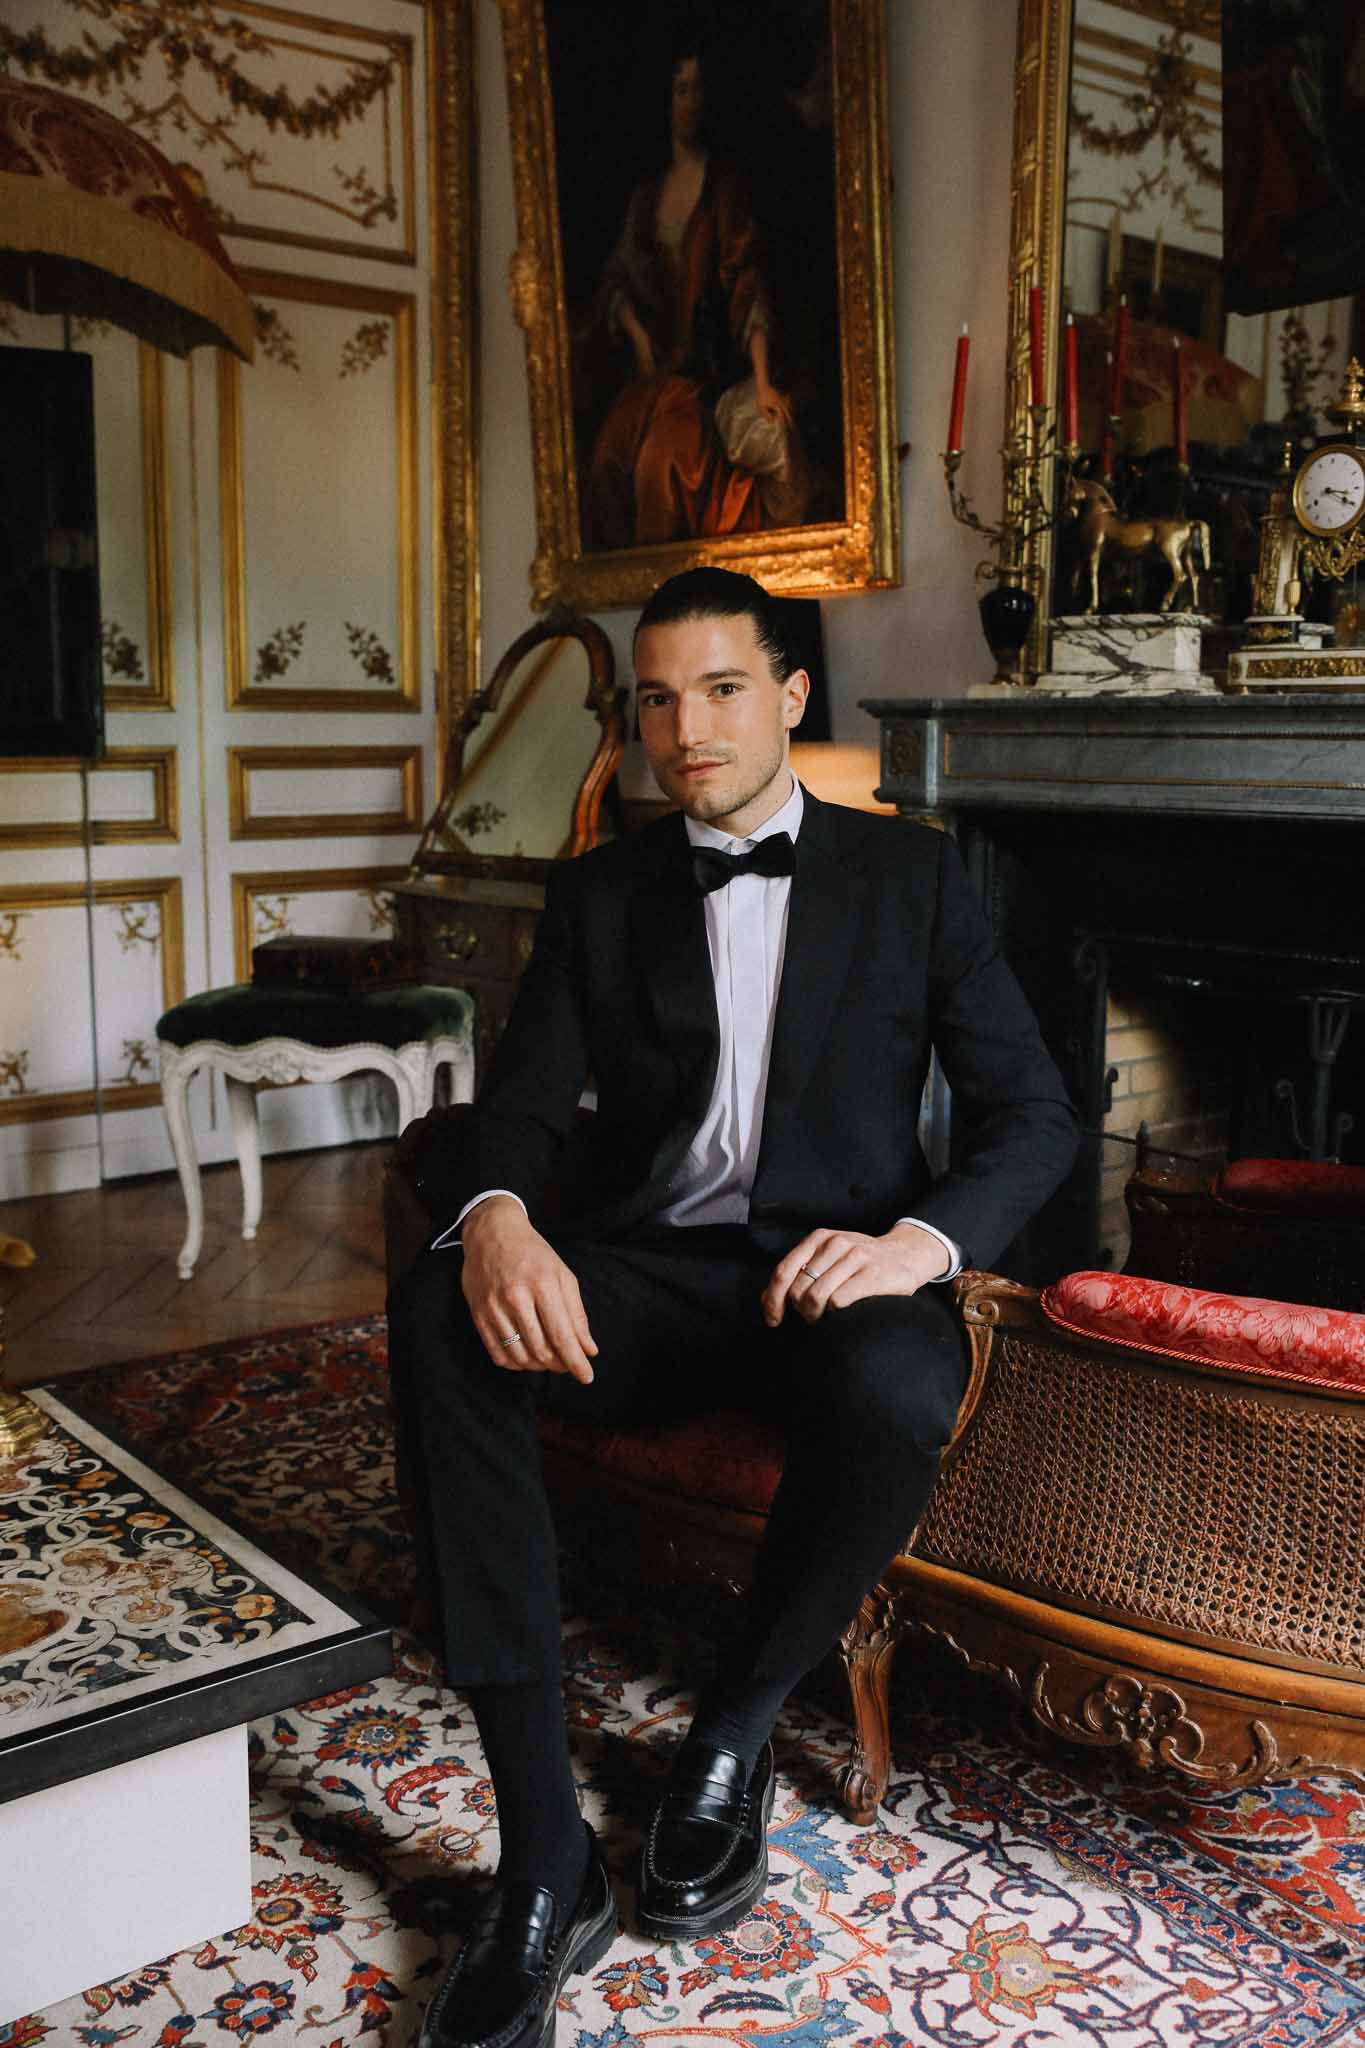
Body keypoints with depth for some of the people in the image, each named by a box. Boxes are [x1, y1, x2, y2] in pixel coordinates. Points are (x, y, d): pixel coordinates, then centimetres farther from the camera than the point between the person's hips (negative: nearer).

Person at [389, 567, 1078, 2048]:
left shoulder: (909, 874, 8)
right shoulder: (599, 893, 13)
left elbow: (1032, 1113, 3)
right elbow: (522, 1106, 3)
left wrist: (920, 1242, -18)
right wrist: (498, 1218, -22)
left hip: (835, 1270, -2)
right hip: (642, 1272, 2)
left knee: (894, 1399, -38)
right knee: (436, 1318, -29)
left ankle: (732, 1736, -6)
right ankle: (546, 1859, -25)